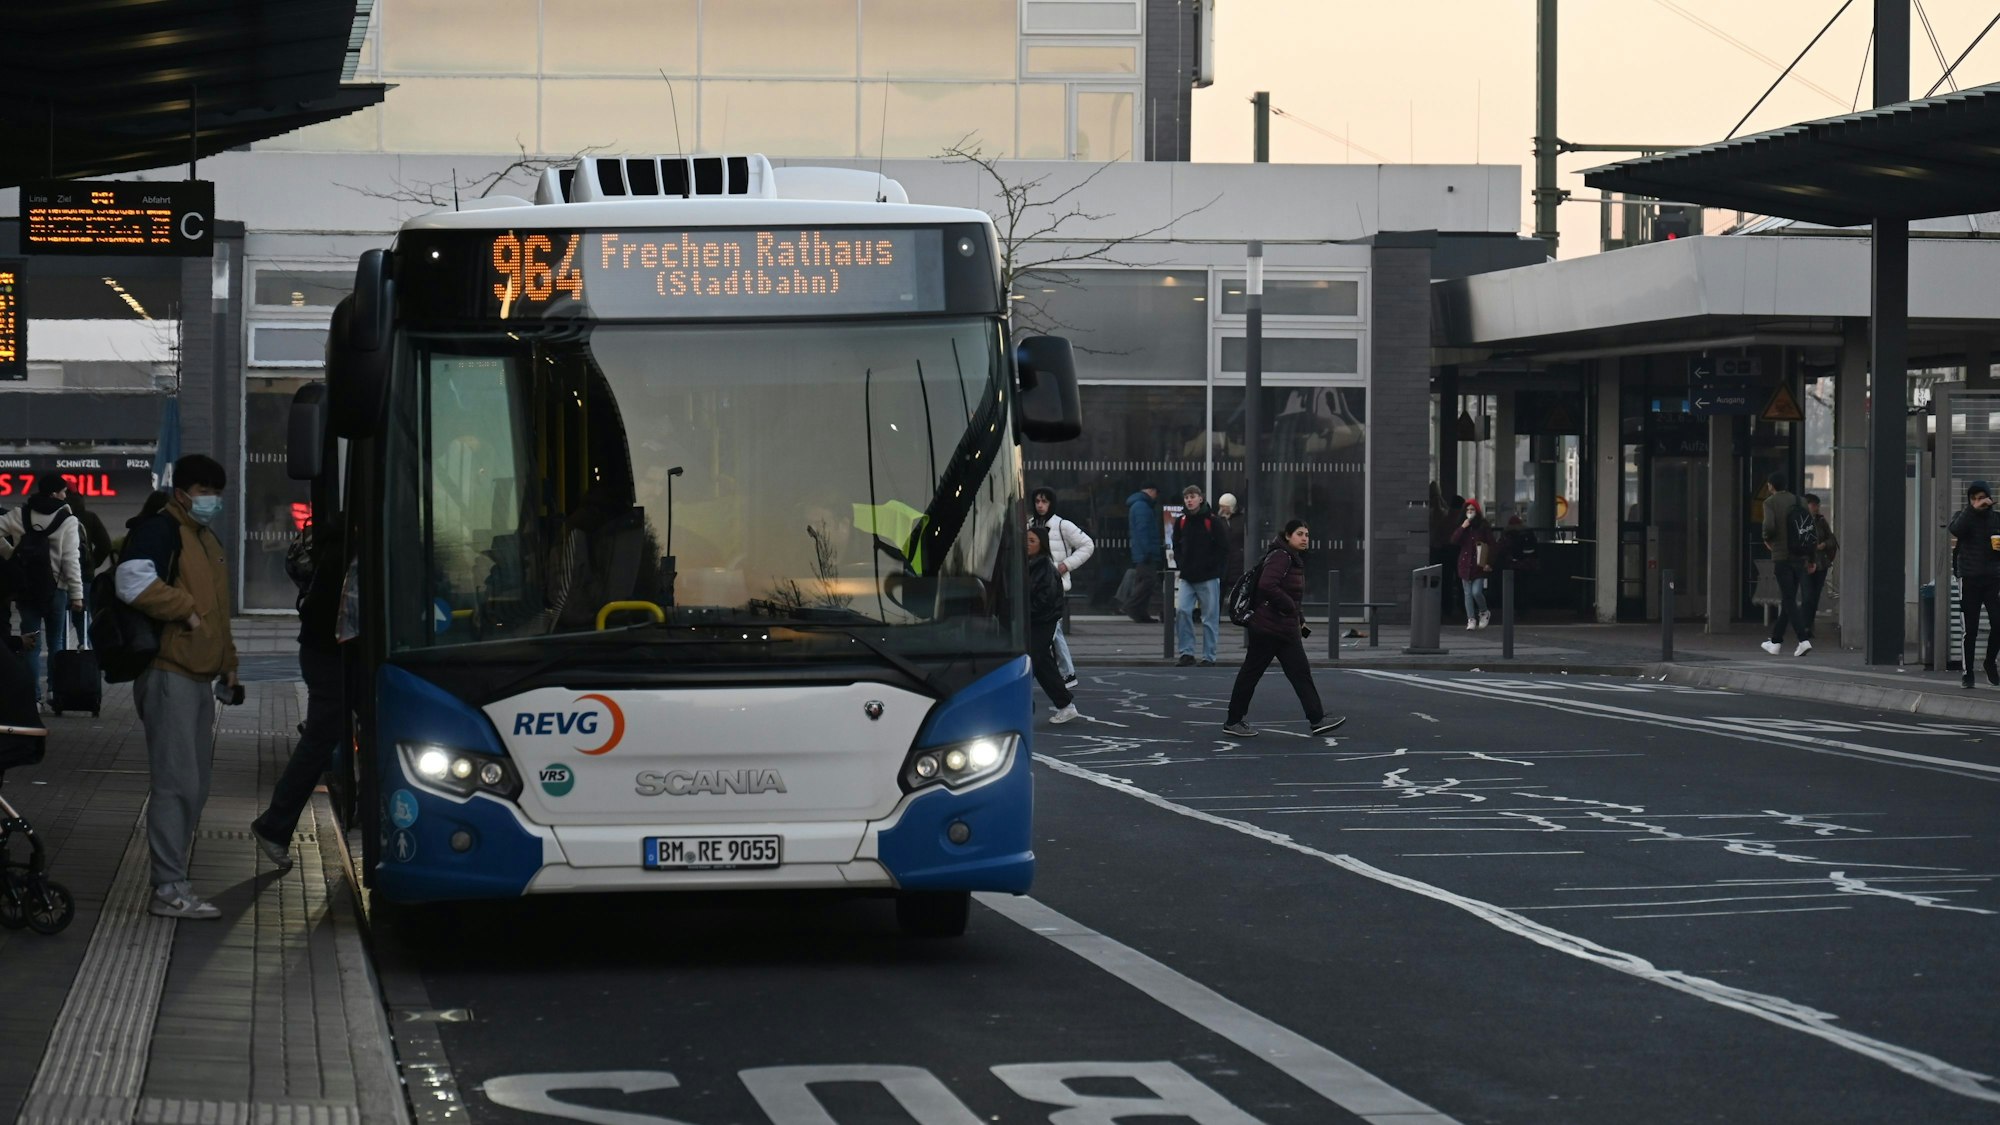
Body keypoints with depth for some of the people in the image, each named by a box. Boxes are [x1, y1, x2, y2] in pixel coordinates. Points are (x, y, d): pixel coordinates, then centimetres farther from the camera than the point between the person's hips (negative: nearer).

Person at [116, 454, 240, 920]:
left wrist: (228, 664, 25)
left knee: (194, 786, 12)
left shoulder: (209, 541, 22)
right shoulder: (160, 531, -9)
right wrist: (185, 611, -18)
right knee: (177, 784, -12)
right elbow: (133, 583, -27)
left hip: (198, 678, 10)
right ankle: (169, 889, -11)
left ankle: (173, 878, 18)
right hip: (168, 675, -10)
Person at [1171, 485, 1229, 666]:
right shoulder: (1181, 522, 7)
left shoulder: (1213, 521, -6)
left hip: (1208, 578, -4)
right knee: (1181, 610, -10)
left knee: (1210, 618, 0)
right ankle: (1186, 653, -1)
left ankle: (1209, 657, 7)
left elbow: (1223, 549, -4)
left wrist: (1213, 568, -9)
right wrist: (1182, 565, 4)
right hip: (1187, 578, 4)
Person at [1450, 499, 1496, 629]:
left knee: (1476, 592, -12)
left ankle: (1484, 613, 13)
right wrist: (1462, 528, -13)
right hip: (1465, 564, 4)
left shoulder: (1483, 527, -1)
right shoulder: (1462, 526, 9)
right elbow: (1453, 541, -2)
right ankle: (1471, 619, 10)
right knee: (1468, 593, 4)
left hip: (1479, 565, -4)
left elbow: (1491, 545, -1)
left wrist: (1489, 563, -8)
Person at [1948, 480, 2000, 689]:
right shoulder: (1963, 517, 4)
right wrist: (1973, 509, -24)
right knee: (1969, 628, -1)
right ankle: (1967, 672, 7)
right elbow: (1956, 530, -19)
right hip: (1969, 579, -1)